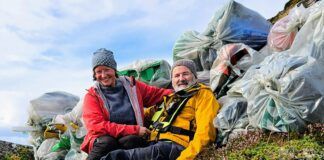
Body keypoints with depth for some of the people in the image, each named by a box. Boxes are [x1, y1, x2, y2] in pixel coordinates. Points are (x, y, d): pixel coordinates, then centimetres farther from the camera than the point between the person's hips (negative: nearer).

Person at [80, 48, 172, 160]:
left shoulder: (131, 85, 12)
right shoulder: (92, 95, 4)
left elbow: (159, 94, 20)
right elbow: (97, 126, -9)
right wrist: (134, 130, -16)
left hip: (131, 138, 2)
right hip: (102, 142, -1)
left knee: (131, 140, -32)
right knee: (107, 142, -35)